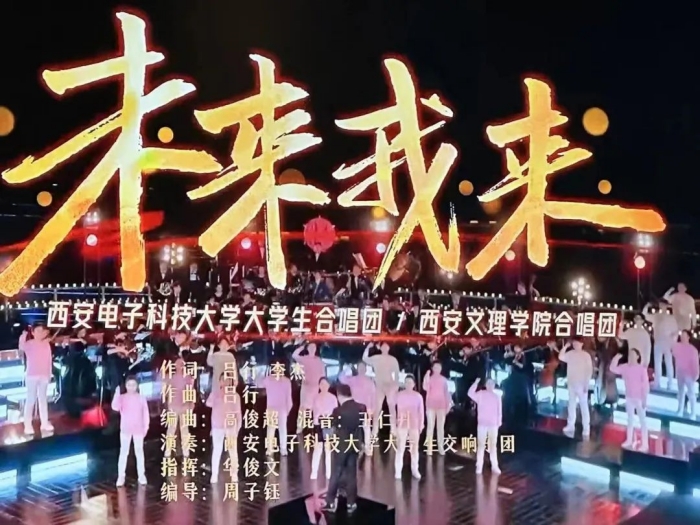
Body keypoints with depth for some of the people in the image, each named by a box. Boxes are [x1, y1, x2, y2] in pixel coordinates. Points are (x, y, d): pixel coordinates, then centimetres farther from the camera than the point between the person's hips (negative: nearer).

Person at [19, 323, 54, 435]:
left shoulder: (46, 344, 8)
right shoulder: (29, 344, -5)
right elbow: (21, 348, -28)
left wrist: (50, 374, 10)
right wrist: (23, 337, -43)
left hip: (44, 376, 4)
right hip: (31, 376, -4)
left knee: (43, 399, 11)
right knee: (31, 400, -4)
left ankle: (45, 423, 17)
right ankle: (28, 425, -2)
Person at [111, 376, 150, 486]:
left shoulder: (141, 398, -2)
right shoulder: (122, 398, -4)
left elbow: (145, 413, 1)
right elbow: (115, 407, -22)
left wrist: (146, 426, -4)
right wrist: (117, 393, -26)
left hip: (138, 429, 1)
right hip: (125, 429, -1)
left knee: (139, 451, 9)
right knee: (123, 452, 2)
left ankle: (141, 475, 15)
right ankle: (121, 476, 7)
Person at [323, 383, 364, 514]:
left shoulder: (338, 410, -15)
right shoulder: (362, 408, -5)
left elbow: (334, 429, -2)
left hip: (341, 444, -3)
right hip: (355, 444, 3)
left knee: (336, 473, 9)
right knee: (352, 473, 10)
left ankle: (331, 502, 14)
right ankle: (351, 503, 14)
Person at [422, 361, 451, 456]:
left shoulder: (444, 379, 8)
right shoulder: (429, 378, 4)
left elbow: (446, 392, 9)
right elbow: (425, 388, -12)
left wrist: (449, 403, 2)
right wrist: (426, 379, -22)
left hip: (441, 405, 2)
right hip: (431, 405, -2)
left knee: (441, 427, 4)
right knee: (430, 426, -3)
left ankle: (441, 447, 6)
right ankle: (429, 447, -4)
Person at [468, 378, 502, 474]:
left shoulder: (497, 397, 8)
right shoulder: (481, 394, 2)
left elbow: (499, 411, 11)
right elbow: (470, 393, -14)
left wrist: (499, 422, 7)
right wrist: (476, 382, -18)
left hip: (493, 424, 2)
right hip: (482, 424, -2)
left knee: (493, 445, 8)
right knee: (481, 445, 1)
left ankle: (494, 466, 12)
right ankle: (479, 466, 4)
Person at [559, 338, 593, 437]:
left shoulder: (586, 355, -8)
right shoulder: (570, 354, 5)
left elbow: (589, 370, -9)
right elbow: (561, 357, -8)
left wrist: (586, 384, -13)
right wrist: (565, 346, -11)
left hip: (581, 384, -5)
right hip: (571, 383, 5)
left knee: (584, 406, -3)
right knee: (571, 405, 14)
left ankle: (586, 428, 0)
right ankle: (570, 425, 23)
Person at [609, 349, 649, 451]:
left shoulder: (642, 369, -15)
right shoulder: (625, 367, -1)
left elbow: (645, 385, -13)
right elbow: (613, 369, -3)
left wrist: (645, 399, -14)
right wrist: (616, 358, -15)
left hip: (639, 398, -6)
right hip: (629, 397, 6)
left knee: (642, 420, 1)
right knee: (630, 419, 17)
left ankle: (645, 444, 5)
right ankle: (629, 440, 29)